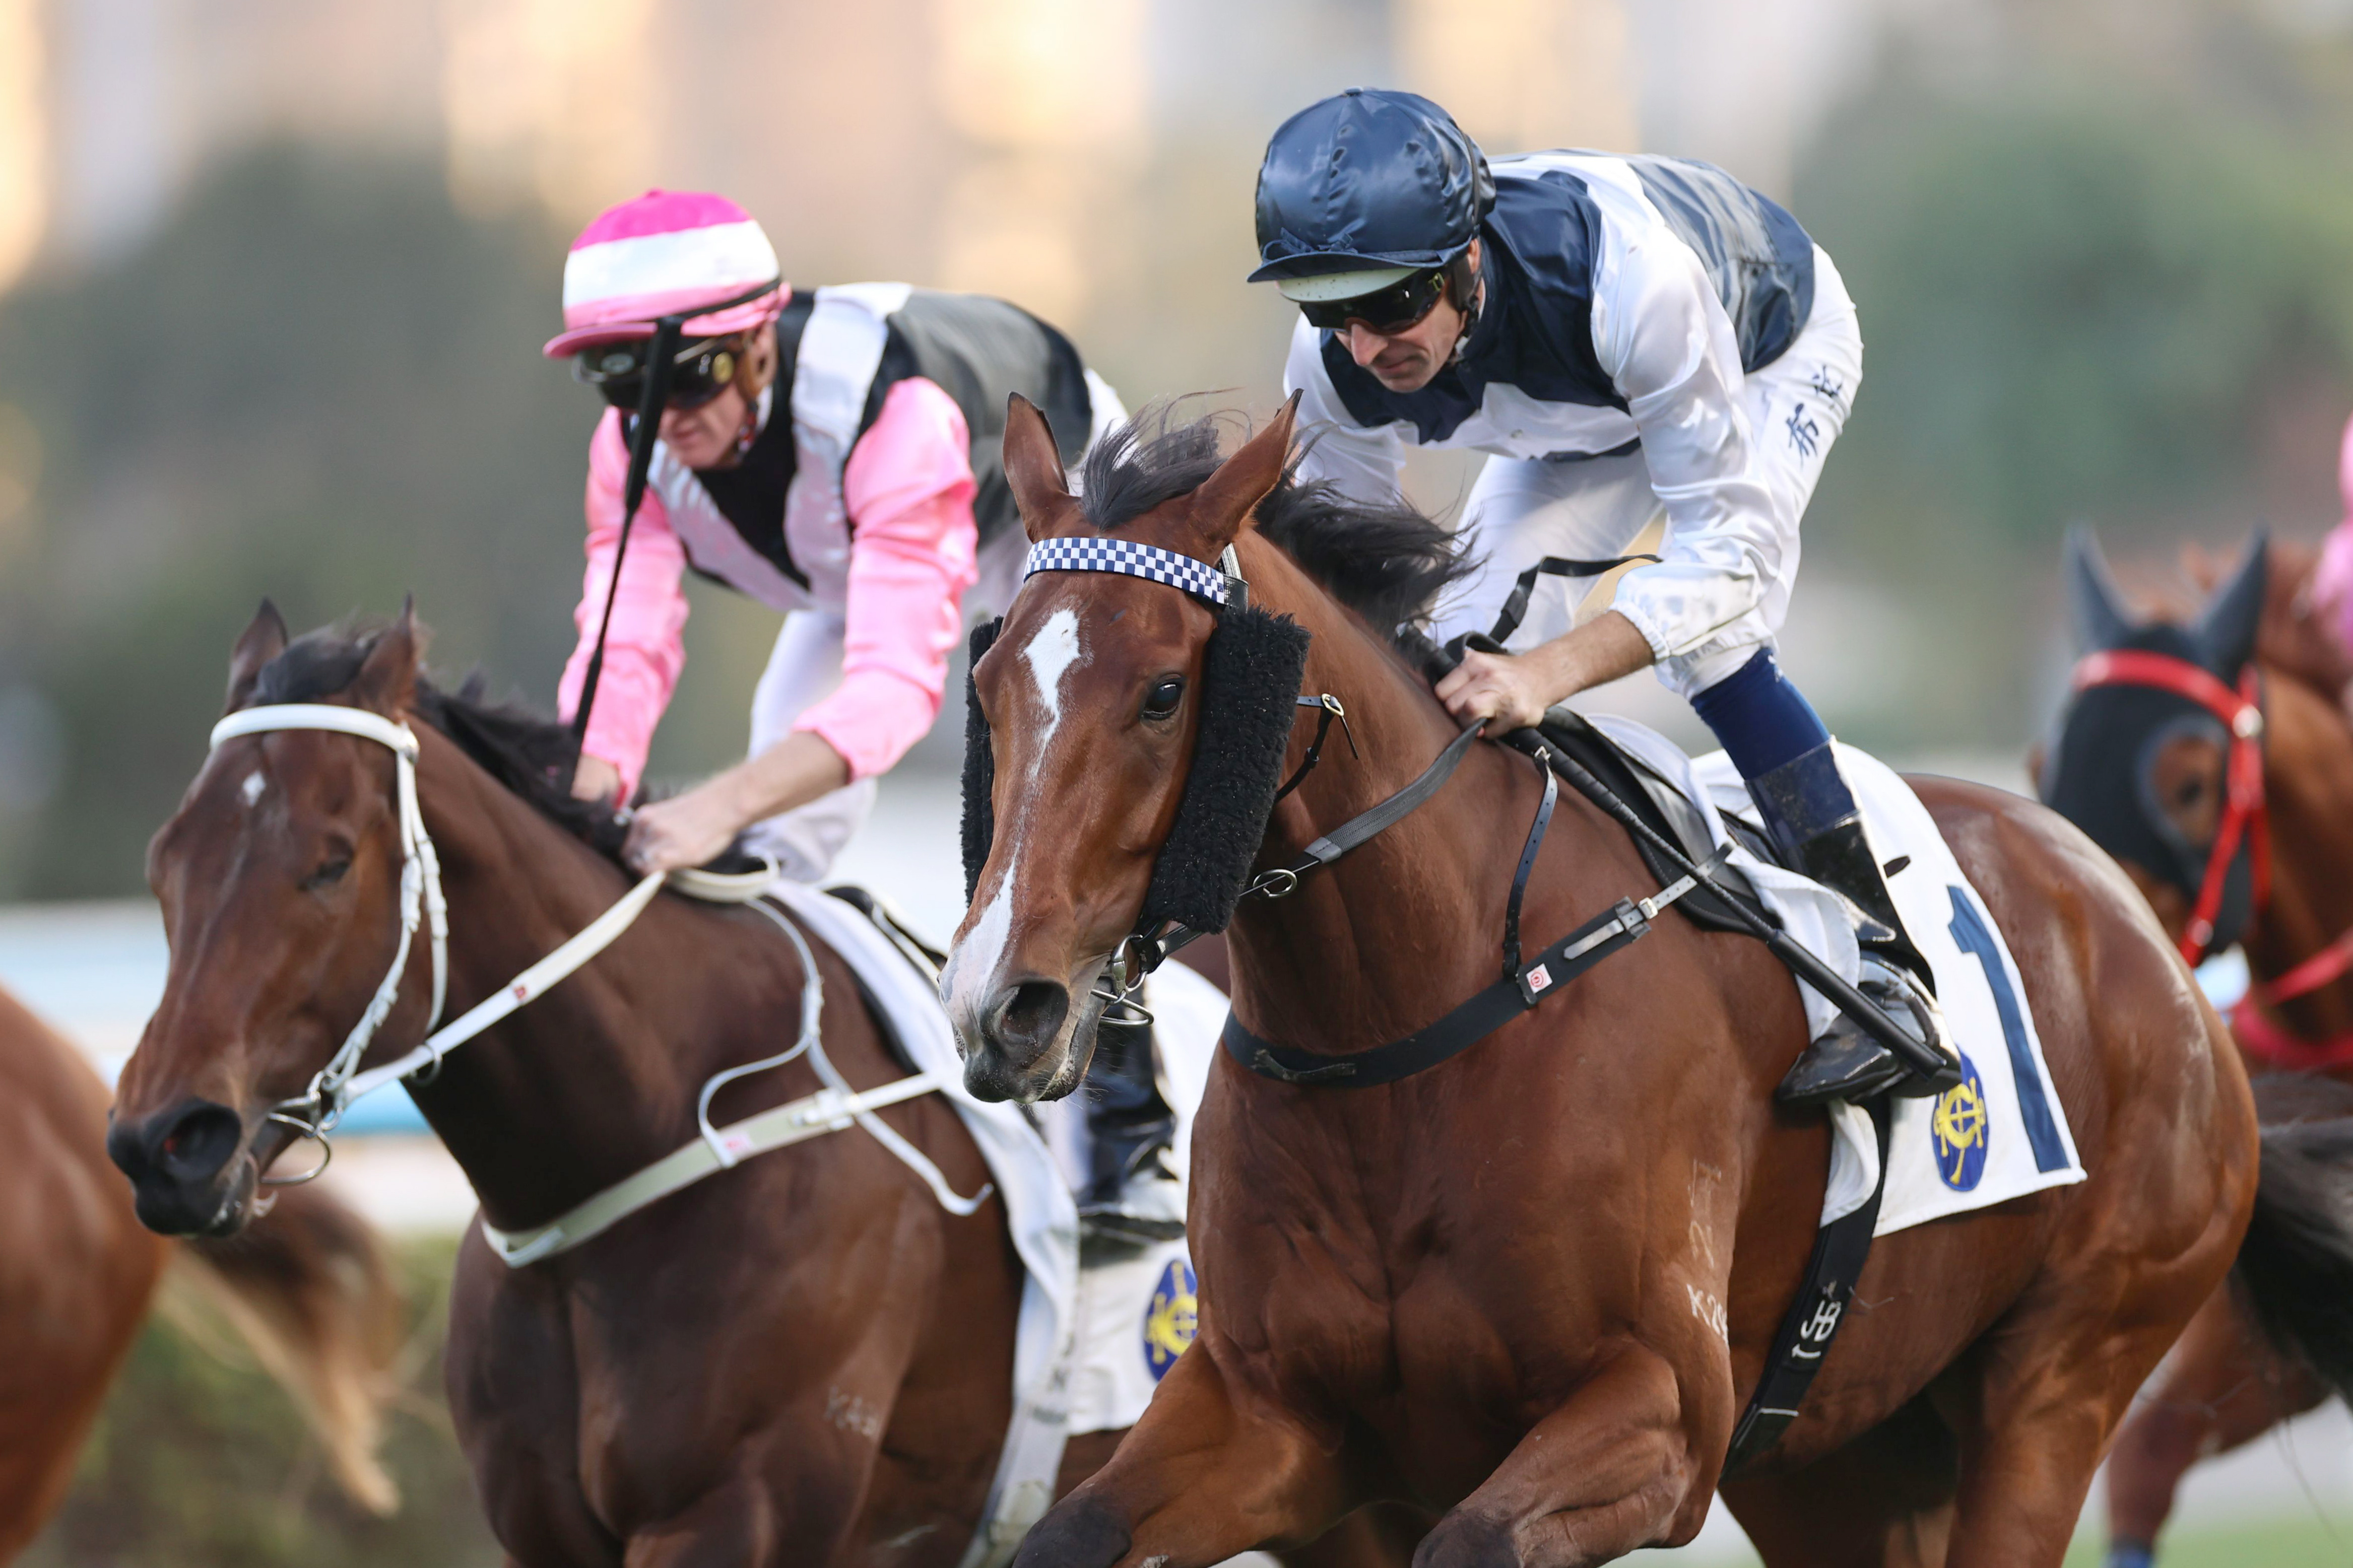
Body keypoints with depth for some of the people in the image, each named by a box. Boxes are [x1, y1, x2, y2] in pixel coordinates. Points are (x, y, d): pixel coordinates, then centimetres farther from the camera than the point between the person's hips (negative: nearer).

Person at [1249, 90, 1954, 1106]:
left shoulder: (1629, 276, -49)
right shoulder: (1334, 369, -32)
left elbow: (1731, 539, -45)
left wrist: (1550, 671, -59)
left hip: (1773, 352, -5)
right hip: (1586, 415, 5)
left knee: (1709, 645, -28)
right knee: (1467, 656, -10)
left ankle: (1884, 972, -23)